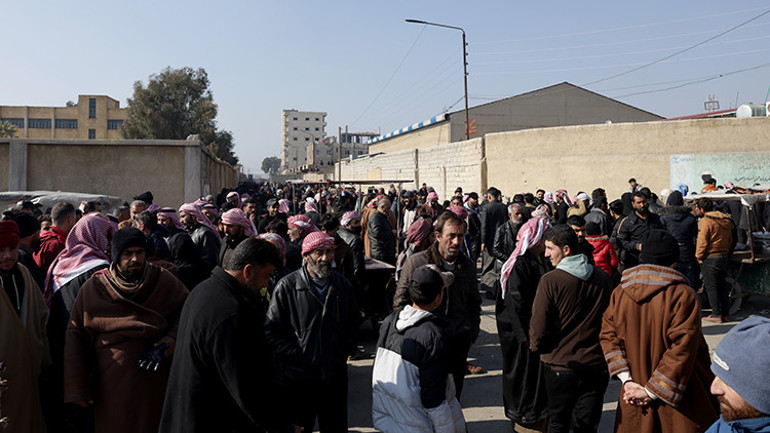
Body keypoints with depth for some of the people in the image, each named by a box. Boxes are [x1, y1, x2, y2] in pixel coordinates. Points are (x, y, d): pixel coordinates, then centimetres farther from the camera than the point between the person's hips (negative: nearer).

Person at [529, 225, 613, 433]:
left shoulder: (550, 280, -17)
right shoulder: (603, 278, -1)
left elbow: (539, 327, -13)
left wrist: (536, 345, 8)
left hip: (561, 364, -4)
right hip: (596, 363, 4)